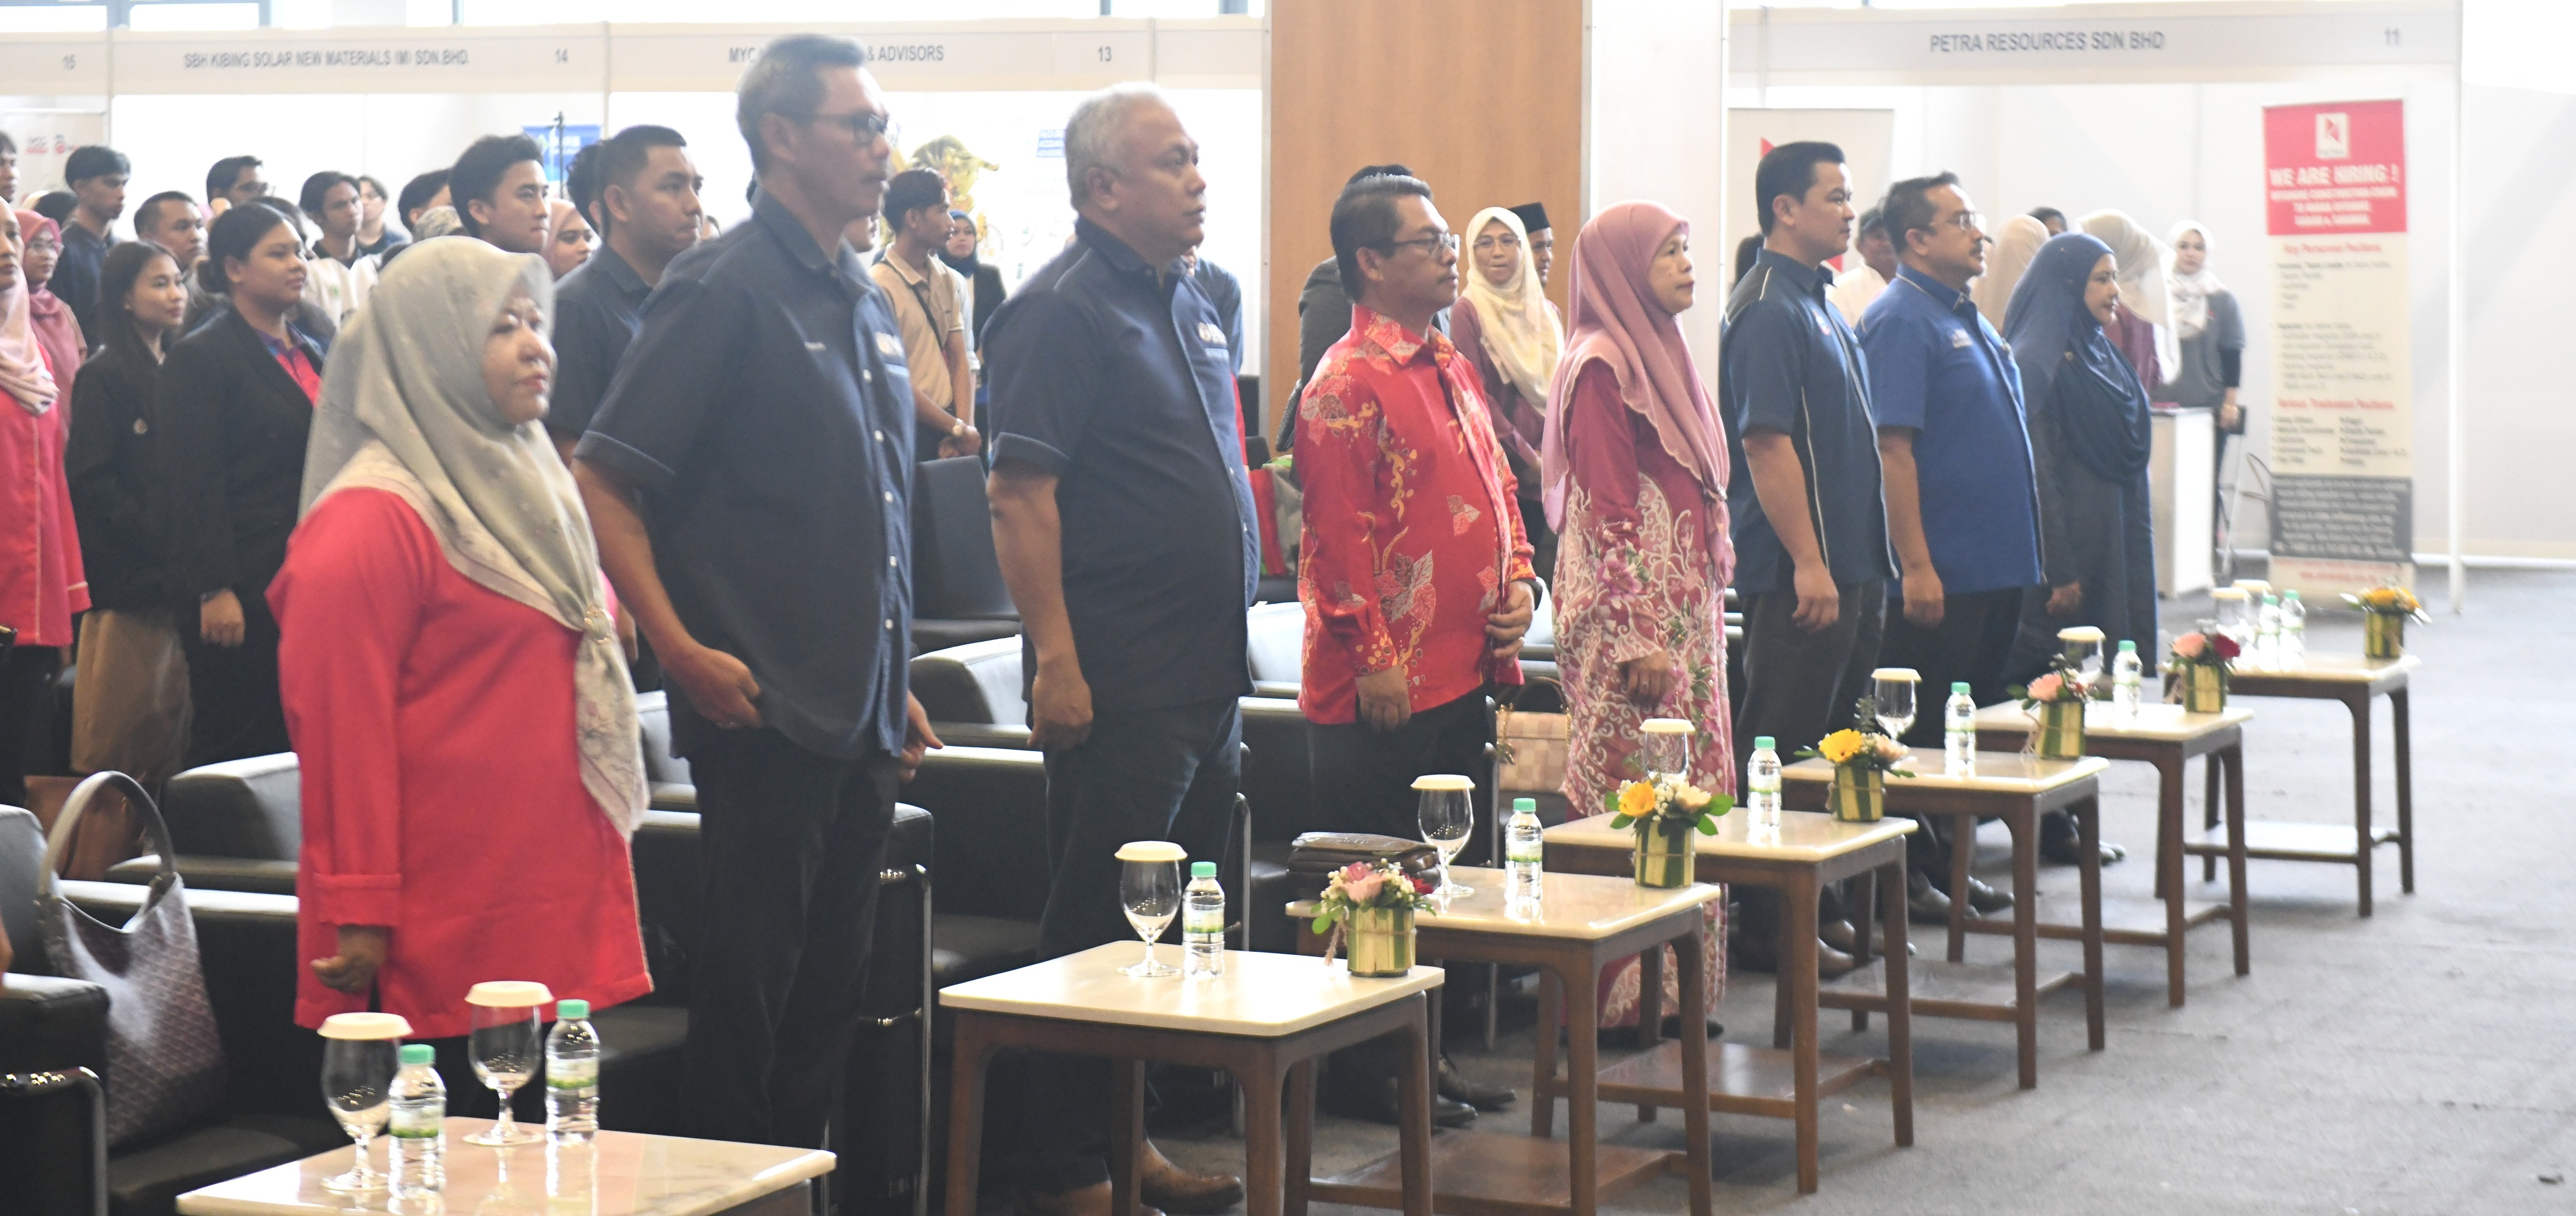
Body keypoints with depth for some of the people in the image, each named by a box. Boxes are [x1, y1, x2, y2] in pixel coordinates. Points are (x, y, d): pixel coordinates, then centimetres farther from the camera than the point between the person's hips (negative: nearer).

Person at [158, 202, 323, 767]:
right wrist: (214, 590, -18)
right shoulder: (200, 359, -6)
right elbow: (196, 487, -12)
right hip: (243, 589, -7)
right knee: (231, 746, -2)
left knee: (293, 746, 7)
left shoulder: (309, 355, 16)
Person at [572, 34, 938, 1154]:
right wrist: (681, 650, -20)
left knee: (832, 990, 13)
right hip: (763, 713, -8)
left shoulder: (863, 304, 15)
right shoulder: (723, 290, -10)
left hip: (859, 721, 8)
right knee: (749, 985, -2)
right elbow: (599, 481, -14)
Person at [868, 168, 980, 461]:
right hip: (909, 437, -6)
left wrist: (966, 427, -8)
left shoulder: (950, 281, 8)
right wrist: (958, 429, -10)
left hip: (948, 428, 6)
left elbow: (959, 362, 6)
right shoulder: (880, 286, -13)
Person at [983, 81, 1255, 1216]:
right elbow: (1018, 492, -19)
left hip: (1206, 677, 9)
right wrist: (1056, 659, -24)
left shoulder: (1189, 304, 15)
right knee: (1100, 929, -4)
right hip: (1117, 685, -9)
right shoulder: (1062, 310, -12)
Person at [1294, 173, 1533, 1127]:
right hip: (1387, 690, -9)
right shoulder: (1347, 385, -13)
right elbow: (1338, 534, -17)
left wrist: (1518, 582, 7)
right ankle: (1371, 1076, 7)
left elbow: (1496, 486, 24)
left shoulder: (1452, 369, 15)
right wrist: (1373, 658, -19)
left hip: (1463, 674, 9)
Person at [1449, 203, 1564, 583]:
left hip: (1550, 474, 5)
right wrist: (1528, 462, -10)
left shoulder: (1546, 313, 14)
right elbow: (1477, 398, -9)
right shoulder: (1467, 312, -3)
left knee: (1552, 577, 0)